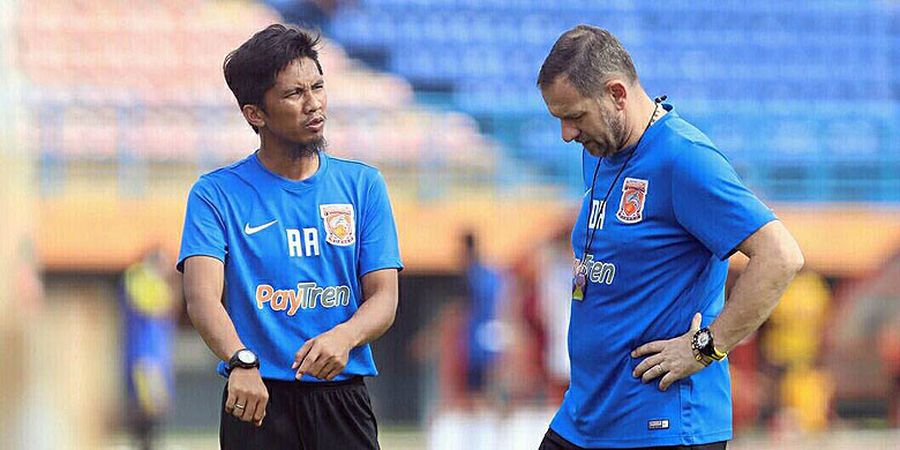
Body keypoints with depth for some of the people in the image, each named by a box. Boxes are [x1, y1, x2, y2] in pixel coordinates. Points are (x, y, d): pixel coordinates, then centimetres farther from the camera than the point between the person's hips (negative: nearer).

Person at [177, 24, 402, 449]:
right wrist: (241, 361, -32)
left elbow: (383, 297, 3)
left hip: (343, 398, 2)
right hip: (257, 399, -2)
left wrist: (343, 337, -19)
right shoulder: (217, 193, 0)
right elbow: (202, 296, -13)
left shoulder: (363, 184, 9)